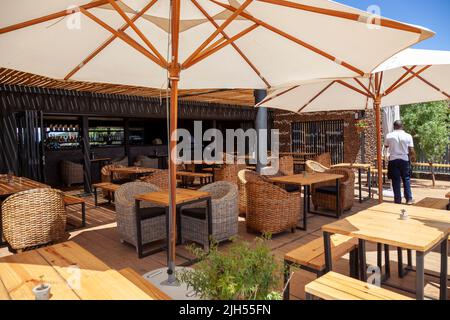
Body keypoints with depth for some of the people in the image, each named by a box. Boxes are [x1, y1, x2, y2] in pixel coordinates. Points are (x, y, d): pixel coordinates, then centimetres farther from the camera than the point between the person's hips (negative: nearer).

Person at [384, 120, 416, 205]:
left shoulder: (389, 136, -4)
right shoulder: (408, 136, -5)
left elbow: (386, 146, 15)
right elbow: (411, 151, -6)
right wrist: (413, 158, 12)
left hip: (393, 160, 0)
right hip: (404, 160, 0)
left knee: (396, 181, 5)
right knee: (406, 179, 12)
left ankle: (398, 200, 10)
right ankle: (409, 199, 14)